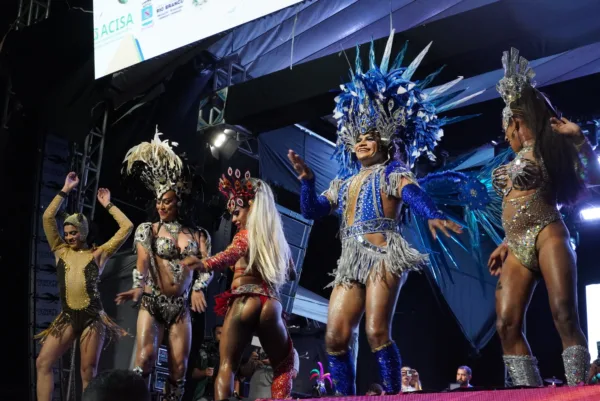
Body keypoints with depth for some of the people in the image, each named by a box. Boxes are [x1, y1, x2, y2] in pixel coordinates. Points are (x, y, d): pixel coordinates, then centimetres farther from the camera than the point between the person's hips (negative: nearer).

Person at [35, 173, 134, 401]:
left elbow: (127, 227, 3)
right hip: (67, 317, 3)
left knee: (88, 372, 0)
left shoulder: (98, 254, 7)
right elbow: (48, 217, 8)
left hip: (92, 318, -3)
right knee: (43, 363, -7)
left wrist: (107, 205, 11)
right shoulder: (61, 251, 14)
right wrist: (65, 190, 9)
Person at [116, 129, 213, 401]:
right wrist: (138, 288, -31)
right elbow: (143, 262, -10)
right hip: (152, 302, -2)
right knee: (144, 360, -17)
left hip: (181, 306, 2)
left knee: (179, 367, -2)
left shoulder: (197, 234, 8)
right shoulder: (147, 229, 4)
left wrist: (198, 289, -25)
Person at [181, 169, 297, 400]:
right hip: (272, 304, 4)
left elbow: (231, 254, -21)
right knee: (283, 364, 18)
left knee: (228, 364, 4)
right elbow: (290, 274, 31)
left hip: (244, 302, -4)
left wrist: (205, 264, -37)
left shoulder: (245, 235, 3)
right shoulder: (280, 239, 18)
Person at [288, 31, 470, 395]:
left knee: (377, 332, -18)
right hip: (351, 262, 7)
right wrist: (307, 180, 4)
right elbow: (313, 210, 20)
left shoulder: (392, 173, 6)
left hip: (384, 255, -6)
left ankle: (394, 395, -11)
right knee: (335, 338, -3)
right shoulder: (342, 182, 24)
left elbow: (414, 194, -16)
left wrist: (433, 215, -37)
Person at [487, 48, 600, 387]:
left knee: (564, 315, -18)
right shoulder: (517, 161, 25)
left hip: (547, 237, -7)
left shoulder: (546, 150, 5)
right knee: (507, 324, -7)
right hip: (518, 248, 7)